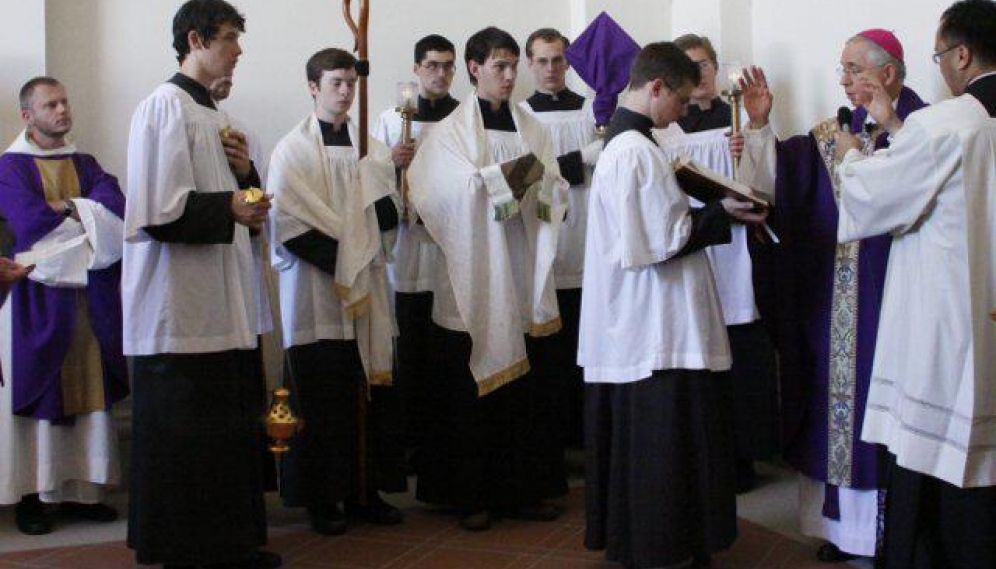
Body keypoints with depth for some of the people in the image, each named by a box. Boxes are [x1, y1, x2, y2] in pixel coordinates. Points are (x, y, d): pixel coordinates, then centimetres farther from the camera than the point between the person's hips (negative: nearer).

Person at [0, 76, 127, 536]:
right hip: (38, 294, -5)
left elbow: (115, 205, -3)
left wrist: (63, 207, -12)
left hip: (88, 294, 5)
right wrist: (88, 214, -6)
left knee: (89, 390, 4)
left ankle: (81, 489, 11)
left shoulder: (85, 164, 15)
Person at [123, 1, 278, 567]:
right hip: (182, 307, -9)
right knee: (185, 436, -2)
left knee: (230, 428, 11)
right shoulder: (166, 106, -9)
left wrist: (245, 172, 3)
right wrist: (227, 208, -20)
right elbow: (157, 209, -17)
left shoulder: (213, 113, 17)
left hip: (224, 304, 9)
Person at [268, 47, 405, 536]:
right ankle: (321, 497, 7)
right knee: (321, 398, -2)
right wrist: (340, 256, -14)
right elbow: (287, 225, -9)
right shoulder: (293, 149, -1)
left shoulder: (369, 147, 11)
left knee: (368, 392, 5)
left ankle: (365, 489, 14)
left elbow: (388, 215, 7)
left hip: (365, 290, 4)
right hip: (315, 290, -4)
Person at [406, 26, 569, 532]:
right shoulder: (451, 130, 2)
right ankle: (471, 494, 10)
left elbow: (556, 190, 6)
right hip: (474, 280, -3)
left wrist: (537, 180, -14)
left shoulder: (530, 127, 13)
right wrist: (507, 176, -17)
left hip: (523, 276, 4)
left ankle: (523, 488, 15)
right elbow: (451, 192, -12)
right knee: (471, 391, 0)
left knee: (525, 390, 5)